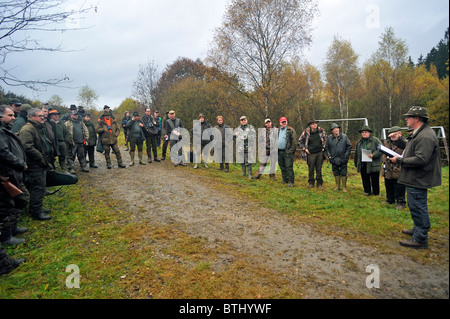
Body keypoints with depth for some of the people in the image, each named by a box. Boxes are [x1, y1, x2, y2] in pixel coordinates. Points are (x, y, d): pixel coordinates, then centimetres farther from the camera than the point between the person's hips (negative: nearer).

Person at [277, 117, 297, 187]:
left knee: (289, 167, -7)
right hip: (279, 152, 6)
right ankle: (285, 180, 24)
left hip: (287, 152, -6)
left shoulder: (291, 130, -3)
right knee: (282, 167, 13)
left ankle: (290, 181, -3)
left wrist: (291, 150, -14)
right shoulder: (278, 131, 16)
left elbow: (294, 142, -8)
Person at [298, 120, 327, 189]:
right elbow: (300, 141, 7)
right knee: (311, 169, 4)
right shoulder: (306, 132, -2)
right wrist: (304, 149, -1)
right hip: (311, 153, -1)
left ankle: (319, 183, 15)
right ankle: (311, 183, 19)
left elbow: (325, 139, 19)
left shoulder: (321, 131, 3)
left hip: (320, 153, 1)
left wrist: (323, 148, 8)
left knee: (319, 169, 4)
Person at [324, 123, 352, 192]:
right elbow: (326, 148, 9)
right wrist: (328, 155, 0)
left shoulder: (344, 136, 0)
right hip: (334, 159, 1)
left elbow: (349, 146, 4)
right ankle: (337, 186, 26)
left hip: (343, 159, -1)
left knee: (343, 173, 3)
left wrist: (346, 155, -4)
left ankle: (344, 187, 14)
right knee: (336, 173, 12)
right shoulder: (329, 138, 2)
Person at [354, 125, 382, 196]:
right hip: (363, 165, 5)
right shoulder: (359, 142, 15)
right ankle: (367, 191, 23)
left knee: (375, 180, 4)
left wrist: (373, 155, -22)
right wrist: (356, 163, 17)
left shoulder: (375, 140, -4)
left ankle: (376, 193, 17)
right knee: (365, 179, 10)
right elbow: (356, 153, 20)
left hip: (373, 164, -5)